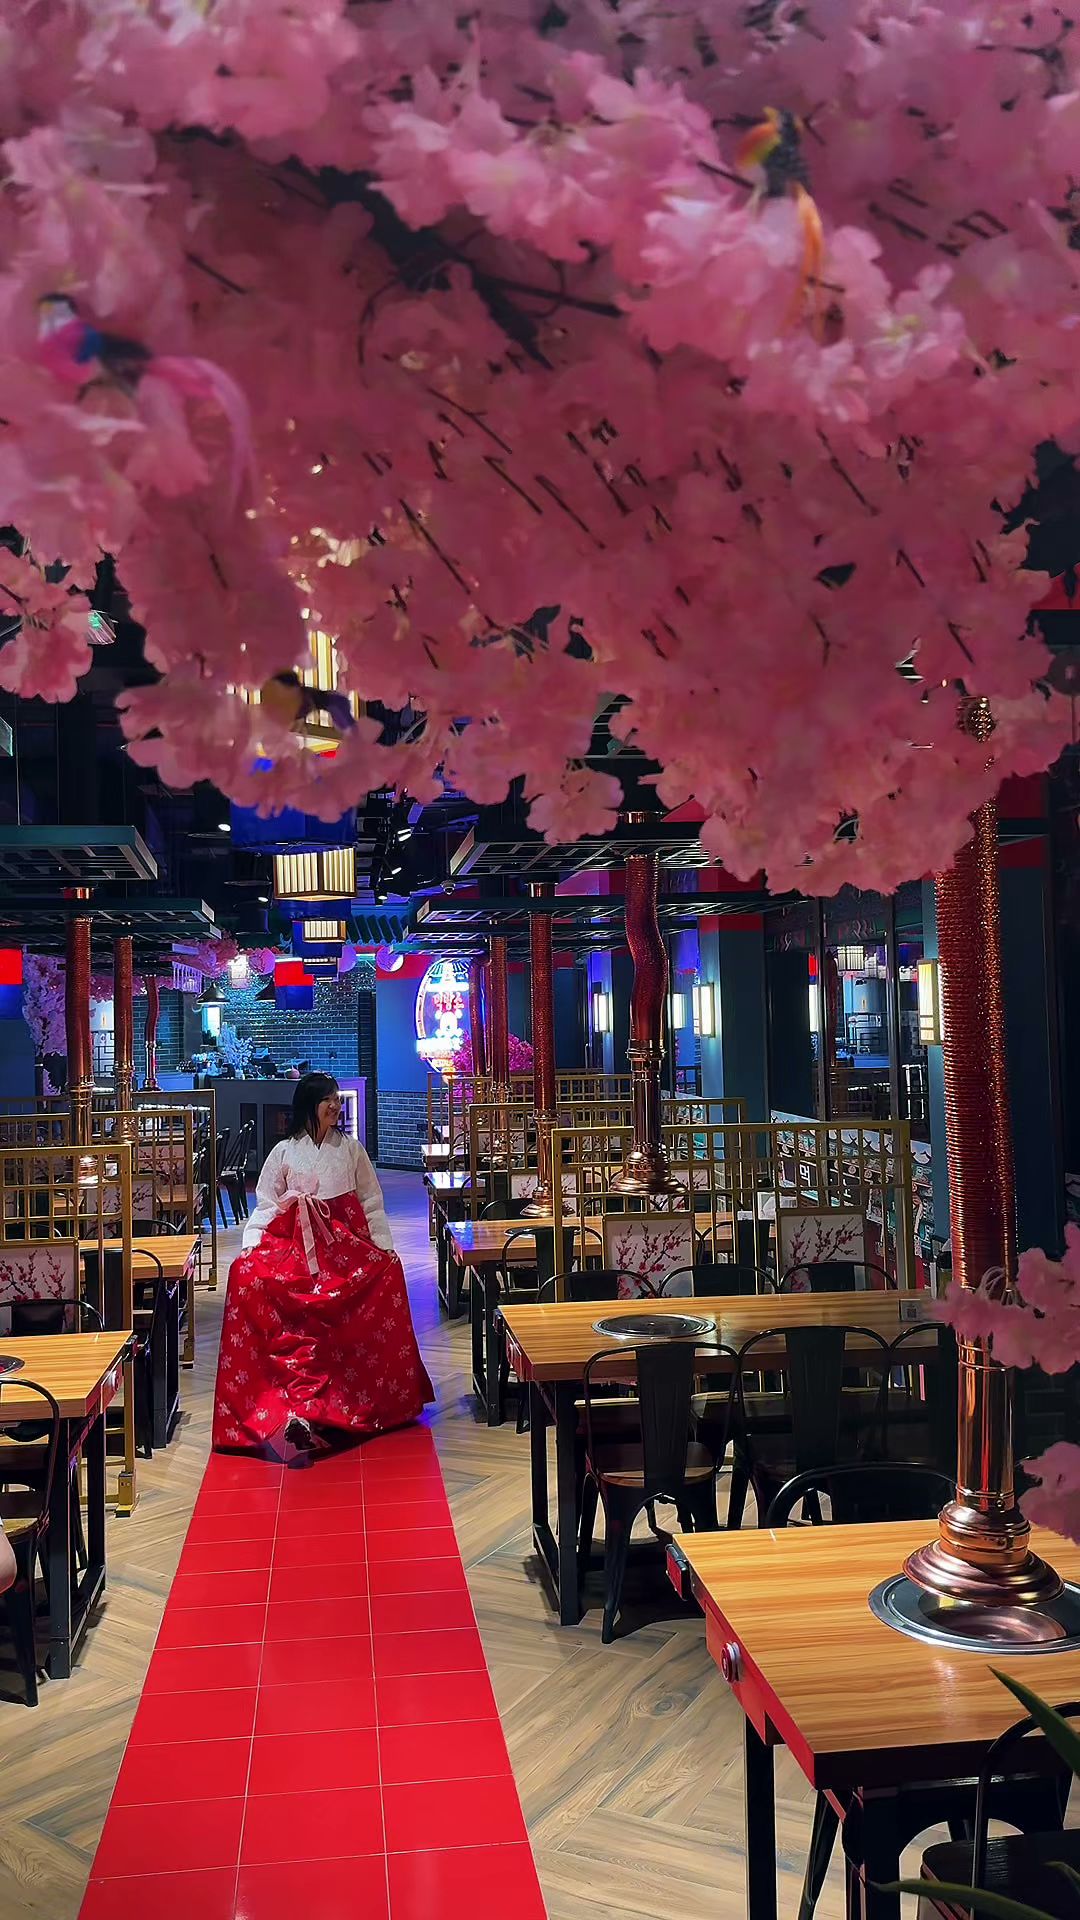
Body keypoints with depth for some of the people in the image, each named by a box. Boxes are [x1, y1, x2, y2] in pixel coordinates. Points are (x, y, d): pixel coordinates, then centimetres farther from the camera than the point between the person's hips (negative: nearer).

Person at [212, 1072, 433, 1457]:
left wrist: (386, 1247, 0)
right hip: (295, 1242, -1)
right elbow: (265, 1205, 5)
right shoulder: (284, 1152, 8)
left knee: (388, 1274, -21)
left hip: (345, 1243, 1)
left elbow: (372, 1204, 10)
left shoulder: (351, 1149, 10)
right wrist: (250, 1245, -10)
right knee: (249, 1274, -26)